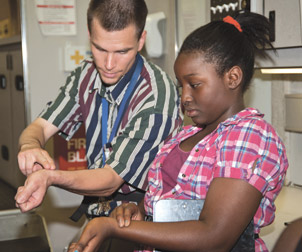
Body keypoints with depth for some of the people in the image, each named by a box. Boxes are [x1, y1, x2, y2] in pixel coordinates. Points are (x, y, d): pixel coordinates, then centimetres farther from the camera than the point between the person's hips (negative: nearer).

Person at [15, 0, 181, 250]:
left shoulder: (157, 96, -22)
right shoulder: (87, 75, -1)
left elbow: (111, 181, -22)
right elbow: (39, 127, 1)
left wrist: (50, 177, -39)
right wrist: (31, 146, -23)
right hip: (98, 218, 6)